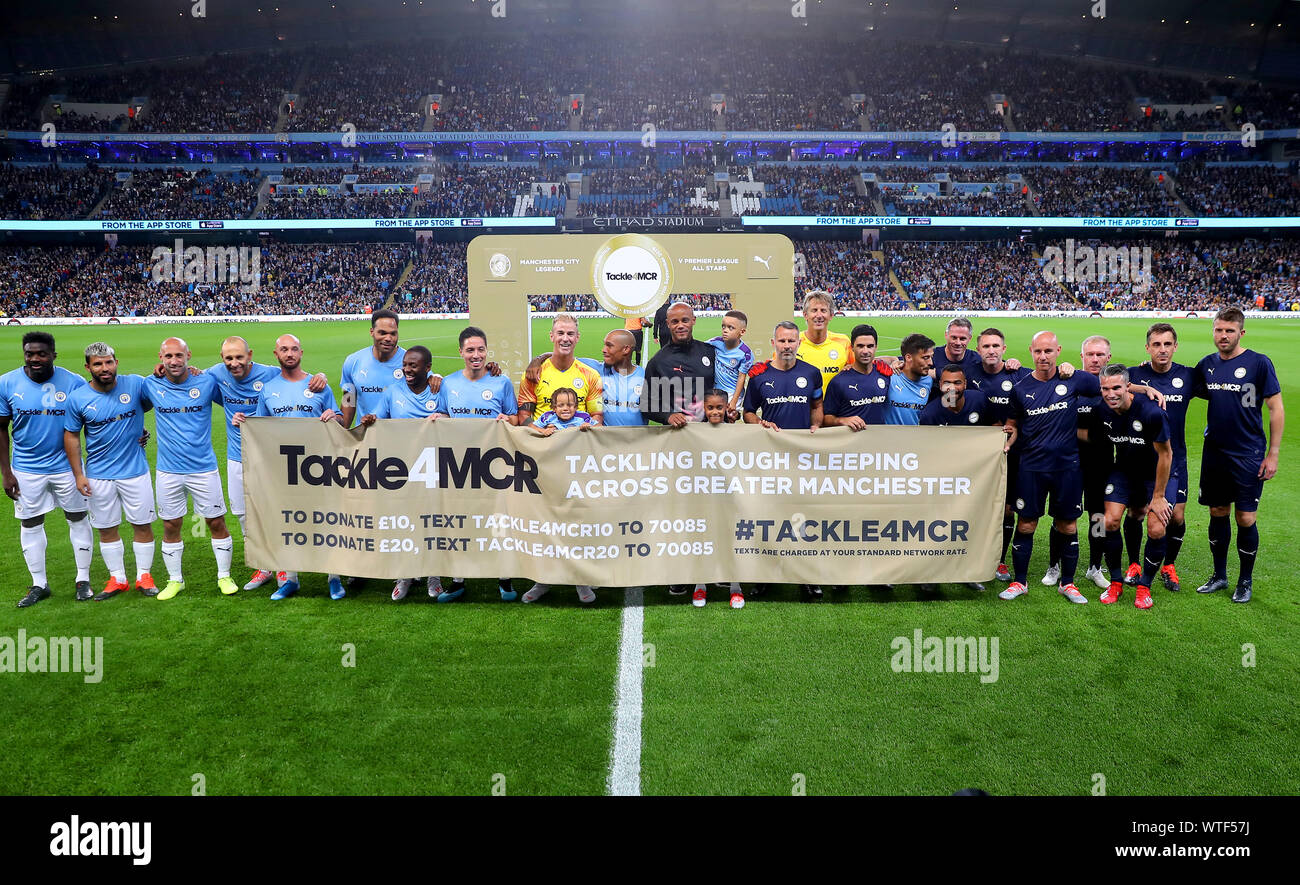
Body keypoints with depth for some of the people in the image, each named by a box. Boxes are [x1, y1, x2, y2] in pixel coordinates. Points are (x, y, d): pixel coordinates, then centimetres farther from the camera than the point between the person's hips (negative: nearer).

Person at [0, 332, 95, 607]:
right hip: (26, 469, 1)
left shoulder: (73, 383, -11)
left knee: (78, 520, 7)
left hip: (66, 466, -1)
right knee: (30, 524, 10)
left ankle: (83, 580, 22)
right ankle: (39, 585, 24)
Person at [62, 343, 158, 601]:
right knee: (106, 529, 10)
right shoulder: (77, 398, -5)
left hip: (136, 471, -1)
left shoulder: (135, 384, -7)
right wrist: (78, 474, 0)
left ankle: (144, 576, 21)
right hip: (99, 476, 1)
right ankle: (117, 579, 24)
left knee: (143, 525, 6)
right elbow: (71, 436, 4)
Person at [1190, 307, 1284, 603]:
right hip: (1214, 453, 4)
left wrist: (1273, 454, -8)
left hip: (1248, 455, -4)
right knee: (1217, 513, 11)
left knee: (1245, 518, -1)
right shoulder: (1207, 365, 5)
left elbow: (1276, 409, -6)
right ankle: (1219, 576, 25)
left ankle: (1246, 580, 17)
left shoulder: (1259, 363, -8)